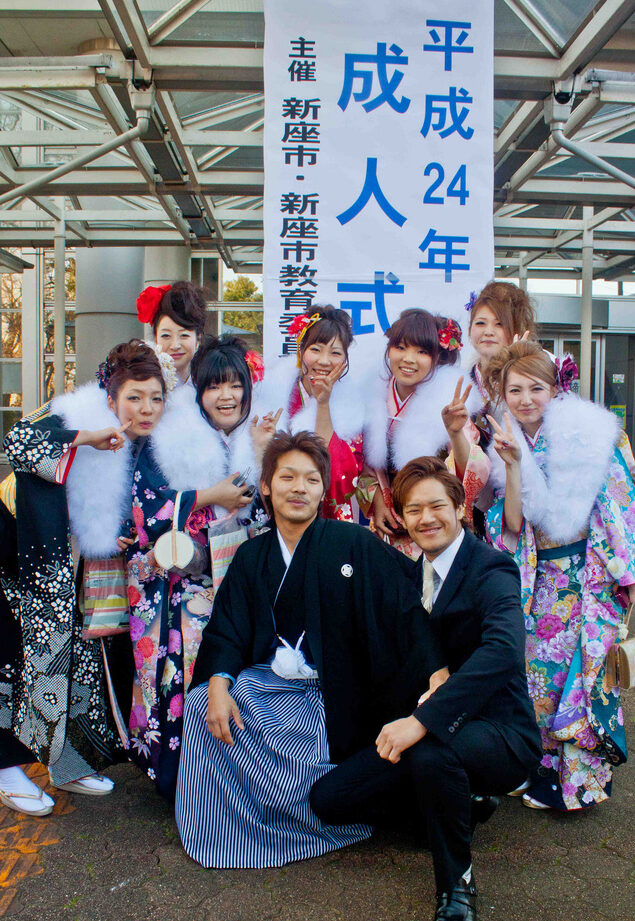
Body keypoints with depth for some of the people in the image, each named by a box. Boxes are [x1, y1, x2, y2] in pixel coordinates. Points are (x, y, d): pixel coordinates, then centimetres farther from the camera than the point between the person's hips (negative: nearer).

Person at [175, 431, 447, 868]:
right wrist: (219, 684, -17)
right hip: (266, 680, 4)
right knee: (202, 704, -18)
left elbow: (404, 608, -10)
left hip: (329, 690, -4)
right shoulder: (251, 556, 8)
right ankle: (223, 837, 5)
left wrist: (437, 673, -25)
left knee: (294, 766, -23)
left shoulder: (355, 544, -4)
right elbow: (227, 628, 3)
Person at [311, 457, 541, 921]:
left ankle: (457, 883, -10)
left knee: (431, 749, -39)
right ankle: (463, 802, 13)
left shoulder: (491, 570, -14)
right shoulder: (413, 572, 10)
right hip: (427, 729, 7)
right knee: (328, 798, -4)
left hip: (498, 734, -7)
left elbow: (504, 650, -34)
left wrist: (423, 719, -40)